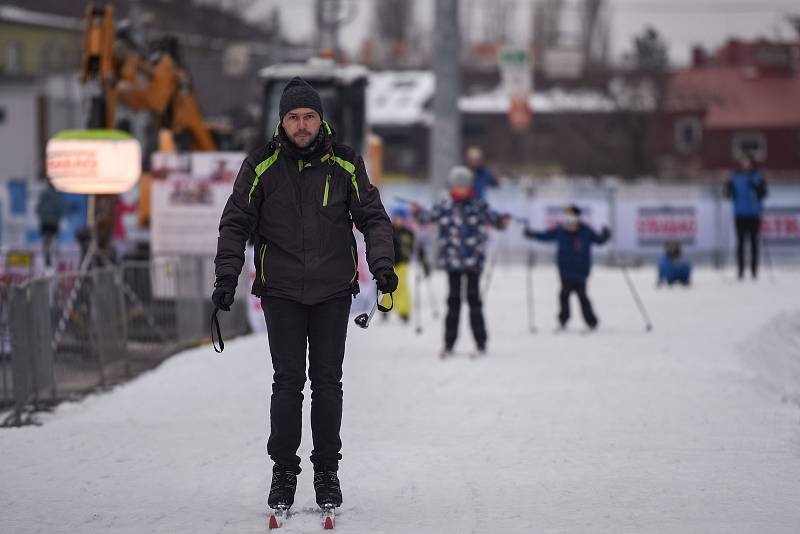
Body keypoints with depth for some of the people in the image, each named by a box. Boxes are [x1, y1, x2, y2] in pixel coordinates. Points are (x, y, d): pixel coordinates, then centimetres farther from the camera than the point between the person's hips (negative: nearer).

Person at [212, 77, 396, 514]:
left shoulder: (345, 164, 0)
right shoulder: (261, 165, -2)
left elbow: (372, 217, 3)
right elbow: (236, 223, 1)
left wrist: (382, 262, -13)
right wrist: (227, 275, -10)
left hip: (332, 291, 1)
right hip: (281, 291, -1)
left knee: (327, 382, 4)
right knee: (287, 382, -3)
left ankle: (327, 470, 13)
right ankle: (283, 471, 6)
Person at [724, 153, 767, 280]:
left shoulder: (758, 177, 0)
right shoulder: (735, 177, 5)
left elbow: (763, 193, -6)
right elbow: (730, 194, 5)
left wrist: (755, 187, -23)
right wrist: (728, 188, -16)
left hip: (754, 214, -1)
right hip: (740, 214, 1)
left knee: (754, 241, 2)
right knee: (740, 242, 1)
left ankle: (754, 269, 6)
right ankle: (741, 270, 4)